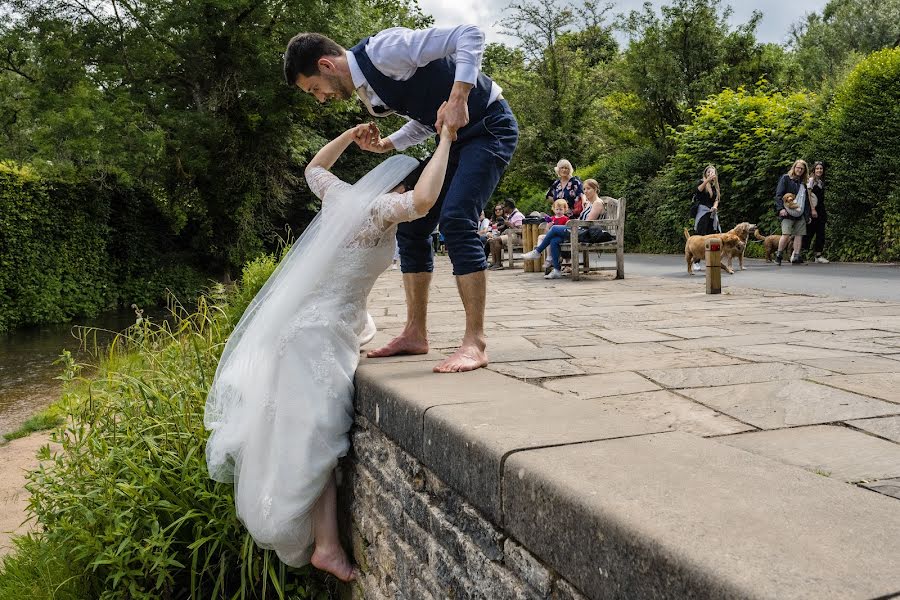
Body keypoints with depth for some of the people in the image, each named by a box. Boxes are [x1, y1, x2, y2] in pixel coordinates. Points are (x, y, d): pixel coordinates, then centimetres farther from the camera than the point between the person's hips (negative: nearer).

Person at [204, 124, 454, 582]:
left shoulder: (342, 195, 9)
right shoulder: (380, 209, -14)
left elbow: (314, 168, 31)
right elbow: (423, 200, -34)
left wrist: (352, 133, 27)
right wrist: (445, 140, -20)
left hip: (300, 322, 9)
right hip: (319, 333, -9)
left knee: (305, 434, 16)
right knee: (315, 437, -7)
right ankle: (326, 546, -1)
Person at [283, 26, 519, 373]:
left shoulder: (386, 49, -21)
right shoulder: (366, 94, 6)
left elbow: (470, 35, -24)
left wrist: (458, 100, -33)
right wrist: (383, 145, -1)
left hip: (490, 126, -9)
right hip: (456, 136, 9)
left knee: (455, 220, -25)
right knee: (411, 226, 4)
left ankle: (475, 343, -21)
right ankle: (415, 334, 10)